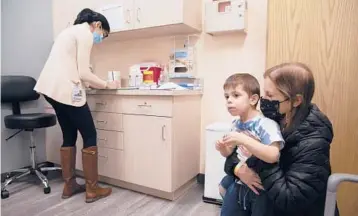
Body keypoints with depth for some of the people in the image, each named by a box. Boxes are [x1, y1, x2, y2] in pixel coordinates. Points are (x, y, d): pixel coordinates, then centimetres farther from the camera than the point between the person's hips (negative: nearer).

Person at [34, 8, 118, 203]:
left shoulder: (71, 31, 25)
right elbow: (83, 72, -11)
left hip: (51, 87, 10)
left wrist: (94, 84, 16)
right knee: (90, 136, -1)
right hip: (65, 89, -10)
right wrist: (106, 85, 2)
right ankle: (92, 189, 7)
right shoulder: (85, 33, -5)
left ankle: (69, 186, 23)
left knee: (69, 136, 15)